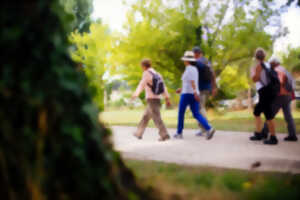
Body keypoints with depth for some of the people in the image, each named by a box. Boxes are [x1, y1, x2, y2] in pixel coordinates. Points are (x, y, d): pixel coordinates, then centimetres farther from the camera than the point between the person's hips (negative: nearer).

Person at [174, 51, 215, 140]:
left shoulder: (188, 69, -10)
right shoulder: (195, 69, 18)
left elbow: (192, 82, -22)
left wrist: (195, 93, -31)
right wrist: (182, 89, 32)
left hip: (187, 94, -8)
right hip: (193, 95, 8)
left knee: (181, 113, 9)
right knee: (196, 114, 2)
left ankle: (179, 133, 17)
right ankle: (209, 129, -18)